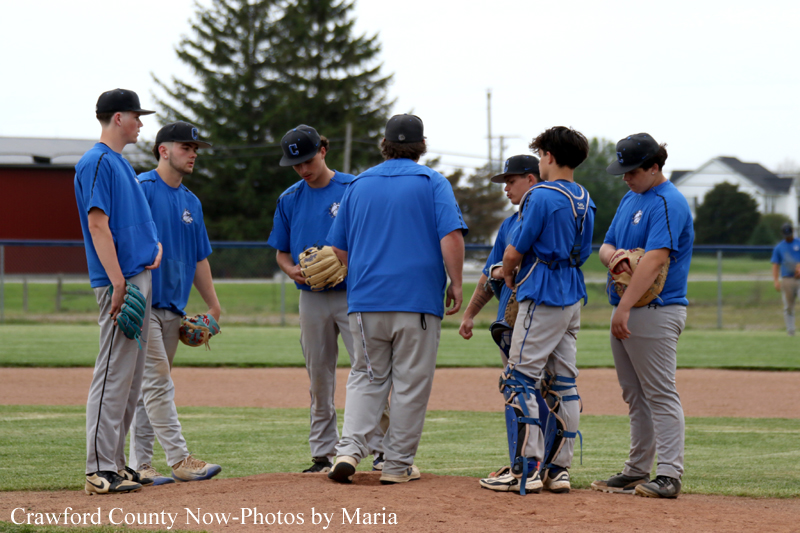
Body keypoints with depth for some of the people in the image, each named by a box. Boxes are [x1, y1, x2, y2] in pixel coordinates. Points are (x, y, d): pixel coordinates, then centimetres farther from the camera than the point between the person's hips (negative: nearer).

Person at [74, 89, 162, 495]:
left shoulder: (121, 163, 19)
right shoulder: (97, 162, -11)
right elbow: (98, 225, -18)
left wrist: (155, 245, 5)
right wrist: (118, 284, -23)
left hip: (139, 276, 10)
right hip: (119, 281, -10)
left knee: (130, 377, 12)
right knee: (113, 374, -11)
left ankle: (115, 463, 17)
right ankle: (101, 471, -11)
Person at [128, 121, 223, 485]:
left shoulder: (191, 202, 18)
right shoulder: (141, 189, -6)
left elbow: (200, 258, 21)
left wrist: (214, 307, 17)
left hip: (173, 306, 8)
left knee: (151, 386, 7)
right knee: (157, 381, -9)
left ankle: (140, 463, 9)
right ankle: (179, 459, -12)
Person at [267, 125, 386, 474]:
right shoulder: (290, 199, 10)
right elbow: (281, 251, 15)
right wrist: (292, 270, -7)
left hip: (352, 295, -4)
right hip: (312, 299, 4)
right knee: (319, 379, 8)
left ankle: (380, 449, -6)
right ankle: (323, 454, 14)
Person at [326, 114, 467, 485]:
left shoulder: (359, 185, 11)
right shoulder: (432, 182, 1)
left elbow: (339, 249, 13)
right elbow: (451, 236, -13)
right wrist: (455, 284, -6)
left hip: (365, 301, 3)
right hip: (419, 300, -3)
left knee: (366, 377, 12)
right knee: (411, 382, 5)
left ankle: (349, 450, -7)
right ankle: (398, 465, 6)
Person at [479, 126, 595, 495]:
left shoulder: (542, 196, -13)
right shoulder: (585, 201, 12)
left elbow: (515, 251, -11)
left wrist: (509, 272, 11)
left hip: (542, 298, -9)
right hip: (572, 298, 9)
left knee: (521, 379, -6)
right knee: (562, 382, 10)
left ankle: (526, 469, -11)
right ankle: (558, 469, 11)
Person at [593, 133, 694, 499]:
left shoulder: (668, 203, -14)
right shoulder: (630, 198, 16)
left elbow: (655, 259, -24)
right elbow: (606, 245, 18)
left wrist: (624, 309, -29)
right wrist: (612, 255, -8)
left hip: (655, 313, -9)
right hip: (625, 312, 9)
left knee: (660, 394, -10)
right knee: (635, 396, 13)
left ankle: (668, 475, -10)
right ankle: (637, 471, 20)